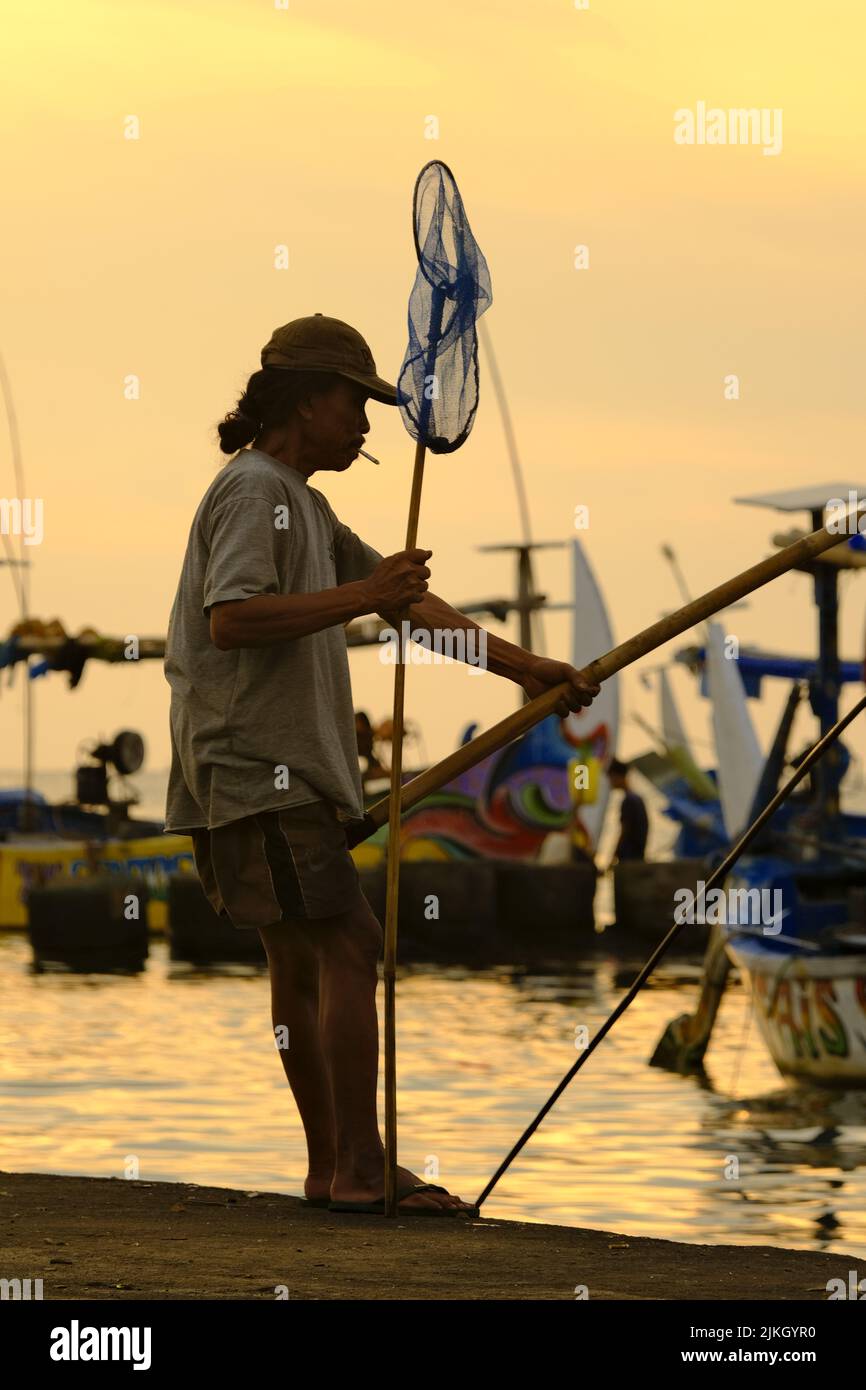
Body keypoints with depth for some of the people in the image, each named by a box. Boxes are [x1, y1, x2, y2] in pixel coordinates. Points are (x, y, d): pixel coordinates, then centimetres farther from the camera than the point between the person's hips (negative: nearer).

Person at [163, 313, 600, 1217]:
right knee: (348, 948, -14)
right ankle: (359, 1169, -15)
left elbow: (410, 606, 23)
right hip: (257, 766, -11)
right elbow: (230, 619, -24)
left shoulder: (303, 503, 22)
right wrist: (359, 596, -25)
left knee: (301, 962, 11)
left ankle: (331, 1168, 14)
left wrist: (523, 667, 17)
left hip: (288, 767, 11)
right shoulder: (254, 489, -10)